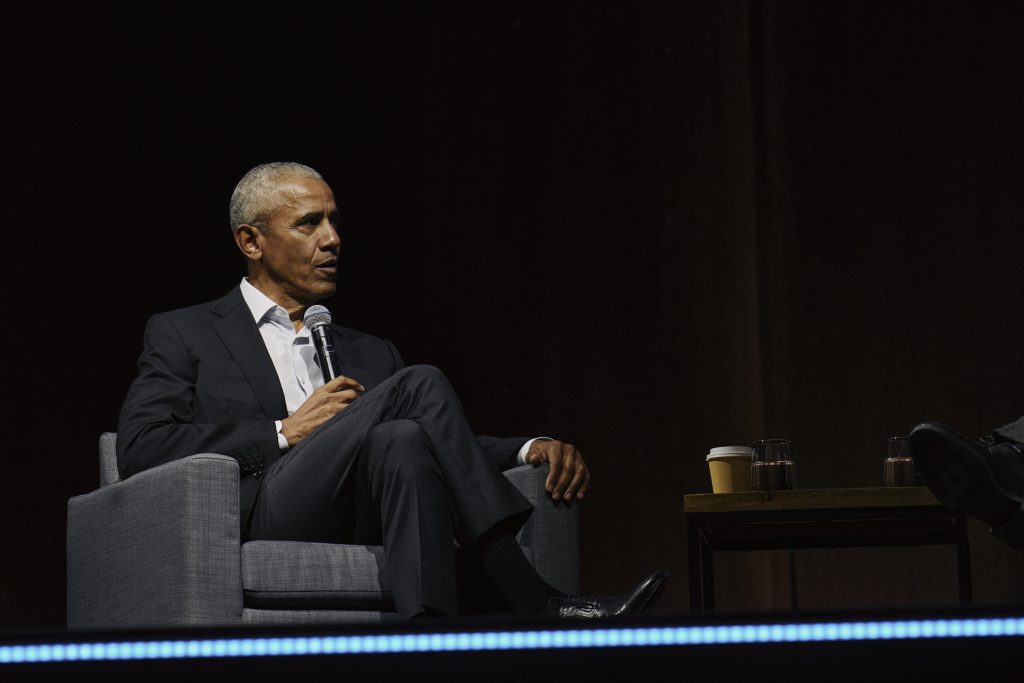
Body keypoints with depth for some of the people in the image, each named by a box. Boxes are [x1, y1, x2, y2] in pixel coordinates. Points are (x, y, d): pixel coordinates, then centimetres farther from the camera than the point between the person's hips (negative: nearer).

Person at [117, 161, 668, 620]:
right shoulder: (182, 336, 17)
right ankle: (530, 603, -32)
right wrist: (282, 434, -4)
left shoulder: (370, 354, 31)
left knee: (401, 444, -31)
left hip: (369, 526, 4)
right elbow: (138, 449, 1)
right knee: (421, 386, -23)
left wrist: (531, 451, 1)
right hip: (261, 520, -4)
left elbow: (449, 450, 23)